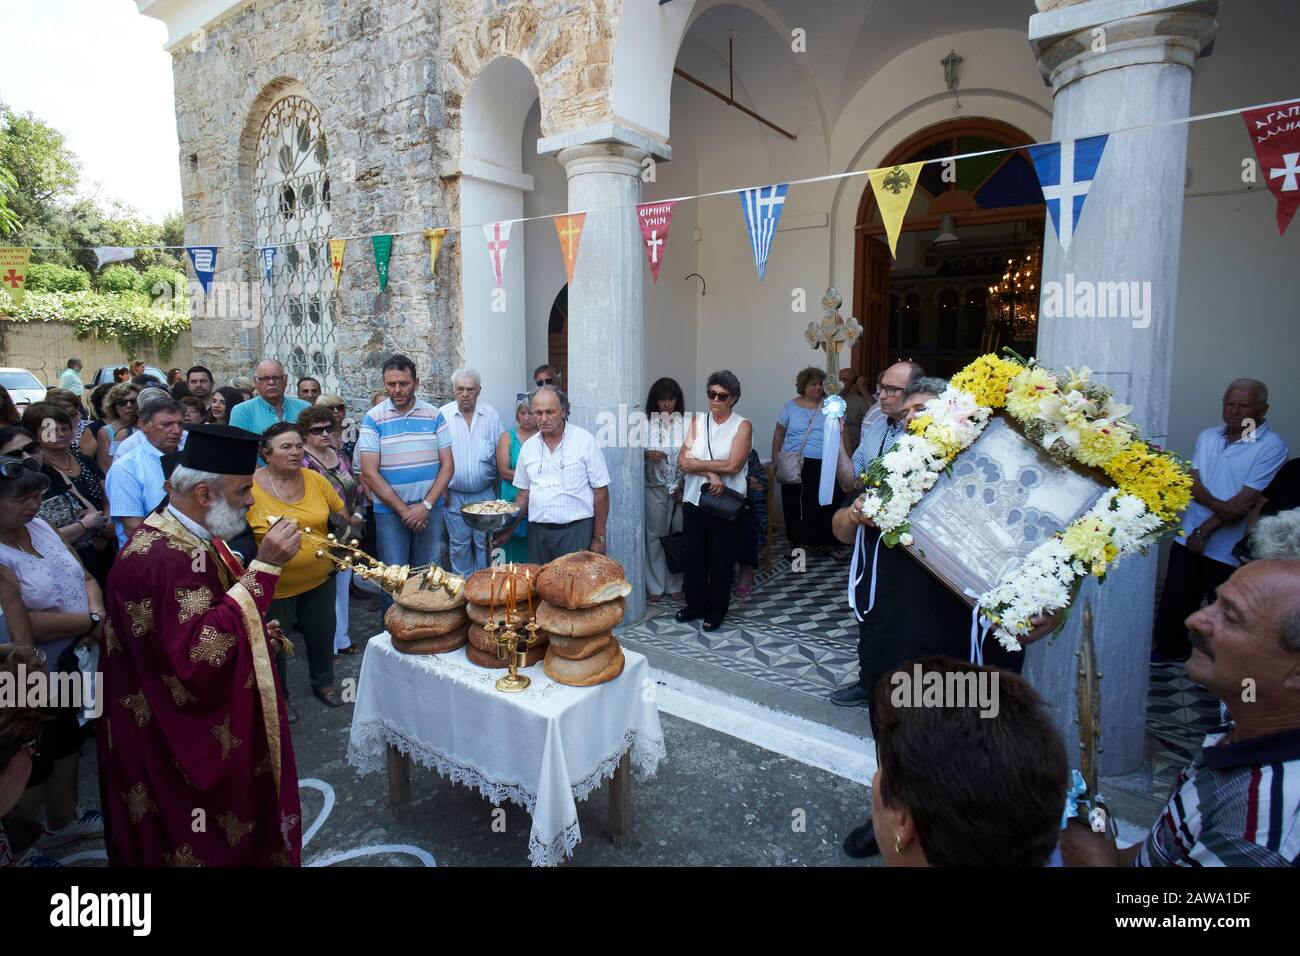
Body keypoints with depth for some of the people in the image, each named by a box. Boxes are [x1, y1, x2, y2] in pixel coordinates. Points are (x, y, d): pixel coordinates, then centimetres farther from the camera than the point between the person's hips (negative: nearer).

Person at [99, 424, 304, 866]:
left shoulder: (193, 536, 4)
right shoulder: (160, 557, -30)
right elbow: (201, 657, -39)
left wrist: (256, 632, 4)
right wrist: (263, 568, -37)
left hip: (218, 727, 10)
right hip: (182, 744, -10)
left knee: (238, 831, 26)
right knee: (211, 845, 13)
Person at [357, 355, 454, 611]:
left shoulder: (434, 416, 3)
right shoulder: (373, 419, -3)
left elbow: (447, 466, 2)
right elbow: (369, 473, -7)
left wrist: (425, 505, -9)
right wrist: (404, 510, -10)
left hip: (429, 509, 2)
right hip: (389, 511, -2)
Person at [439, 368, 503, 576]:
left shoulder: (491, 415, 2)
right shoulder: (443, 415, -4)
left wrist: (498, 491, 3)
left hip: (485, 494, 1)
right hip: (454, 495, -1)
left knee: (484, 543, 8)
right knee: (459, 545, 9)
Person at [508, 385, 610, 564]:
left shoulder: (585, 440, -4)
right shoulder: (528, 447, 9)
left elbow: (600, 491, -4)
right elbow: (524, 494, 16)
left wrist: (599, 538, -5)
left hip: (576, 530, -4)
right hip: (538, 532, 4)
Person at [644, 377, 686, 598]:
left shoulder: (686, 422, -2)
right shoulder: (645, 422, -1)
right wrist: (648, 454, -19)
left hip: (681, 488, 0)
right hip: (654, 487, 0)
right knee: (655, 534, 6)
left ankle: (675, 584, 19)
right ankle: (655, 586, 17)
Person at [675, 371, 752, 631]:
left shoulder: (742, 427, -4)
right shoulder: (697, 421, 5)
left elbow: (732, 465, -17)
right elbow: (682, 461, -4)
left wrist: (695, 464, -11)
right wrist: (712, 473, -17)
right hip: (694, 499, 3)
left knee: (720, 559, 8)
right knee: (694, 555, 12)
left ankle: (716, 610, 25)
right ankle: (695, 604, 30)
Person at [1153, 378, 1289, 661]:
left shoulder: (1272, 447, -11)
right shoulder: (1207, 436, 5)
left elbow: (1247, 500, -17)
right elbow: (1191, 482, -2)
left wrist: (1204, 531, -14)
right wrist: (1218, 506, -20)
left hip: (1229, 549, -4)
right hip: (1189, 537, 5)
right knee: (1174, 601, 14)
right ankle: (1172, 649, 34)